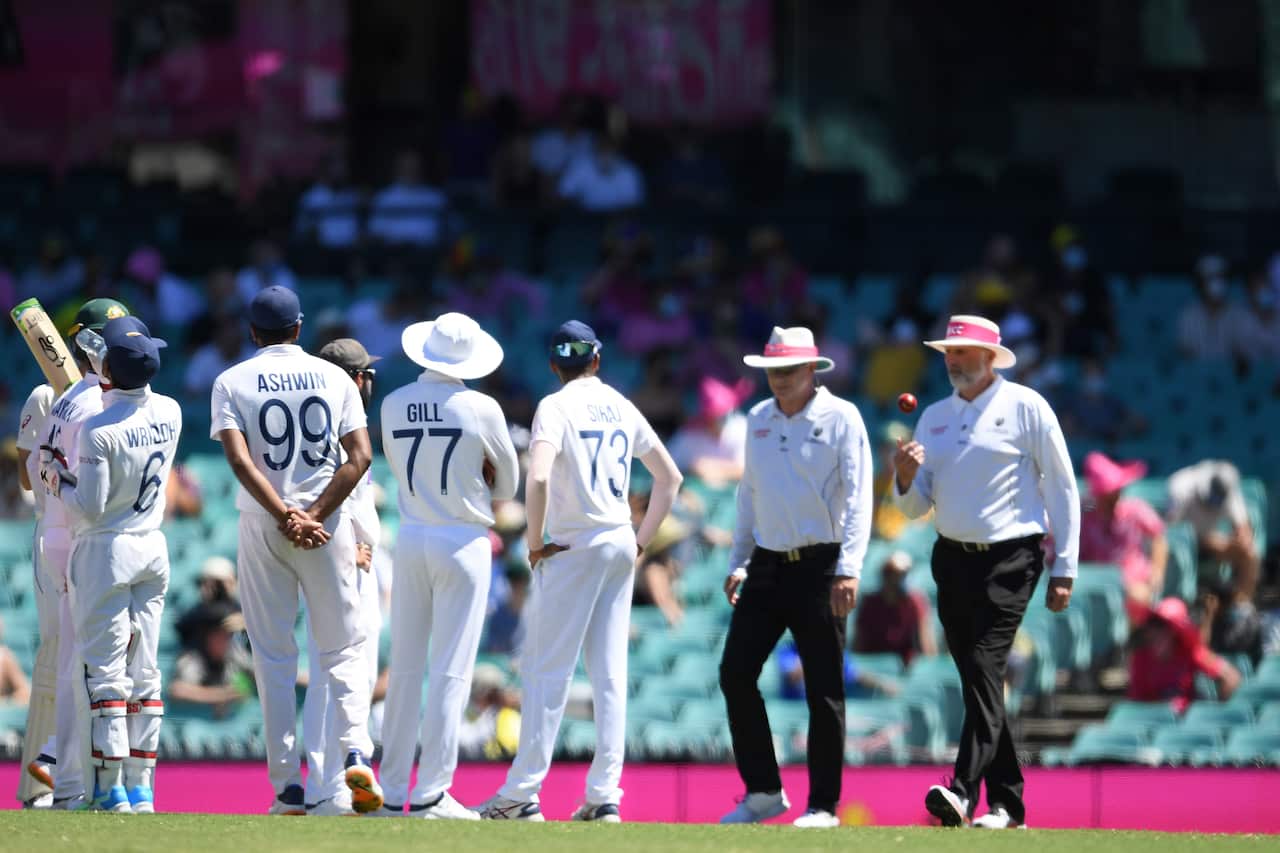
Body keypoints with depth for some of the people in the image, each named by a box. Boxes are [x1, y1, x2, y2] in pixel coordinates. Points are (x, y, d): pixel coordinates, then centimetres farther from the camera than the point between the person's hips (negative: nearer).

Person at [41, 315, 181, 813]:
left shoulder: (97, 428, -19)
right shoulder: (170, 414, -1)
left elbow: (89, 506, -17)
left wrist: (57, 478, -1)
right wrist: (106, 381, 28)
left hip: (106, 552, -6)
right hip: (154, 548, 6)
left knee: (105, 671, -3)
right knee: (144, 672, 9)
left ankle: (110, 788, -6)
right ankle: (140, 787, 9)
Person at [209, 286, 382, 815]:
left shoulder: (233, 382, 1)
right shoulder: (333, 377, 5)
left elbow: (240, 459, -13)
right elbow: (360, 457, -6)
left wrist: (284, 516, -15)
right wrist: (313, 514, -10)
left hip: (262, 527, -1)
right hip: (328, 527, 1)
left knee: (274, 658, 4)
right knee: (343, 647, 8)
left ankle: (288, 788, -1)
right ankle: (354, 750, -16)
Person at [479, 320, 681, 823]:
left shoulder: (556, 407, -9)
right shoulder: (623, 408, 11)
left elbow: (538, 477, -24)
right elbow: (670, 477, 17)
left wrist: (534, 542, -13)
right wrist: (641, 541, 19)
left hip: (573, 548, -6)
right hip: (620, 545, 6)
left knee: (547, 670, -4)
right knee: (610, 673, 5)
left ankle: (523, 796, -7)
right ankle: (605, 796, 3)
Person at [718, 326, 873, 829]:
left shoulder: (840, 418, -6)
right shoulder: (759, 420, 12)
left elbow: (858, 499, -11)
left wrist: (849, 570, -20)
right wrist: (738, 563, 17)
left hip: (819, 567, -6)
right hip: (768, 565, 6)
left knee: (824, 689, -3)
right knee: (735, 674, 0)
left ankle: (823, 805, 3)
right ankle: (763, 791, 9)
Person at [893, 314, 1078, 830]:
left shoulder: (1025, 408, -1)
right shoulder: (934, 418, 14)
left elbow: (1062, 489, -1)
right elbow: (917, 506, 15)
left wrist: (1064, 570, -6)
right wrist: (906, 478, -9)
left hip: (1009, 557, -6)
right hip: (953, 557, 6)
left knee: (985, 668, -18)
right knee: (975, 678, 6)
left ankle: (964, 792, -27)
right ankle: (1006, 802, 12)